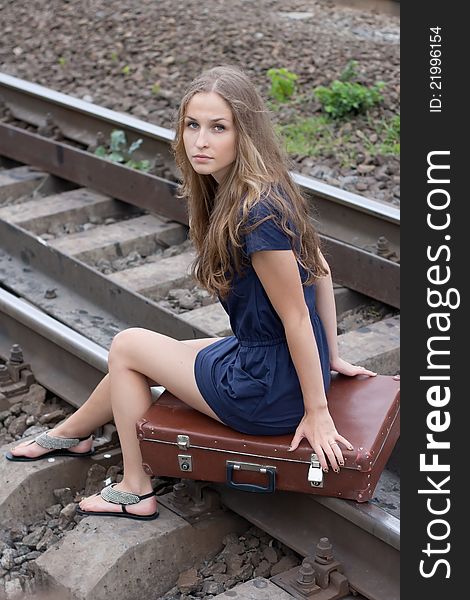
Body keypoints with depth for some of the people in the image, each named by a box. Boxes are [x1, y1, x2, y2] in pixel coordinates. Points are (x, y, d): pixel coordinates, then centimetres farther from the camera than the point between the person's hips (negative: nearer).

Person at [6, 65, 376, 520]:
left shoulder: (256, 214, -28)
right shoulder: (270, 188, 0)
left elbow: (296, 316, -23)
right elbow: (319, 270, 8)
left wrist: (317, 411, -14)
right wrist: (332, 357, 15)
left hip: (270, 393, -8)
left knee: (126, 346, 7)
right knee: (140, 357, 21)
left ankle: (135, 492, 22)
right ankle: (70, 434, 48)